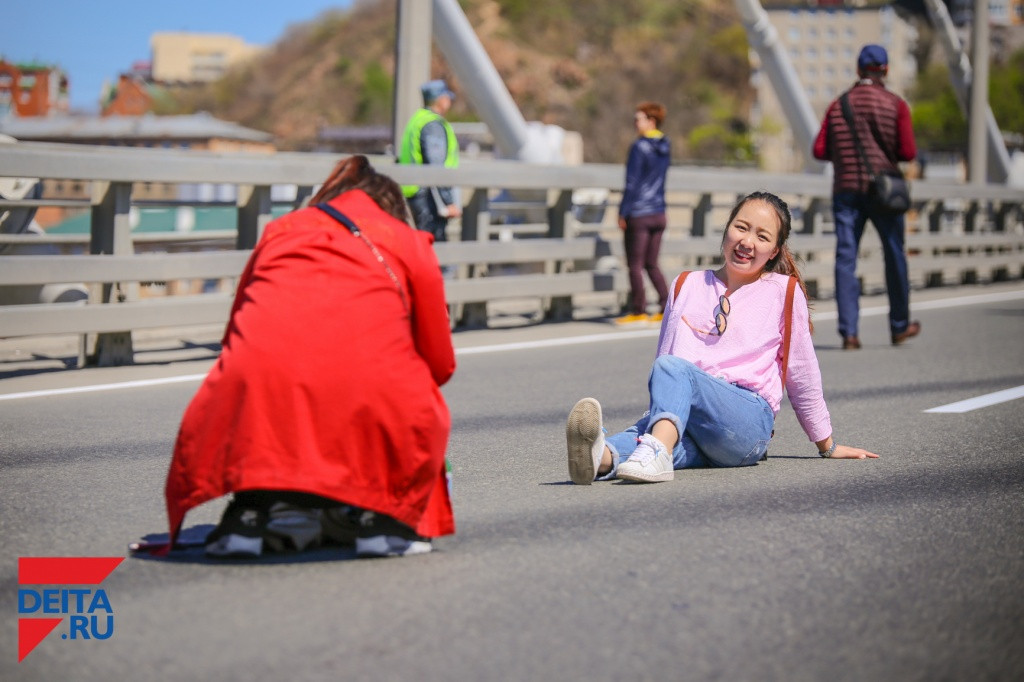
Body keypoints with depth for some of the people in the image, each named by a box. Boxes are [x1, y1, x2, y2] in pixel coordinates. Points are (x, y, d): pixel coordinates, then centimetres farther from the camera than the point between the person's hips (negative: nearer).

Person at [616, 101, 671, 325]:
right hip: (659, 212, 7)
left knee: (635, 265, 2)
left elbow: (632, 183, -14)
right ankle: (667, 306, 6)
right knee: (651, 264, 14)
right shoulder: (664, 146, 8)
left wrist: (622, 213, -11)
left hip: (638, 214, -7)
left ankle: (638, 310, 5)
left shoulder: (639, 147, -13)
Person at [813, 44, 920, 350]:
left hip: (845, 189, 2)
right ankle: (899, 326, 25)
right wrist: (889, 152, 13)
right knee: (894, 255, 13)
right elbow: (908, 152, -8)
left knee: (845, 258, 0)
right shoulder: (896, 104, -2)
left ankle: (849, 332, -9)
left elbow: (819, 150, 1)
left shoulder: (838, 105, 6)